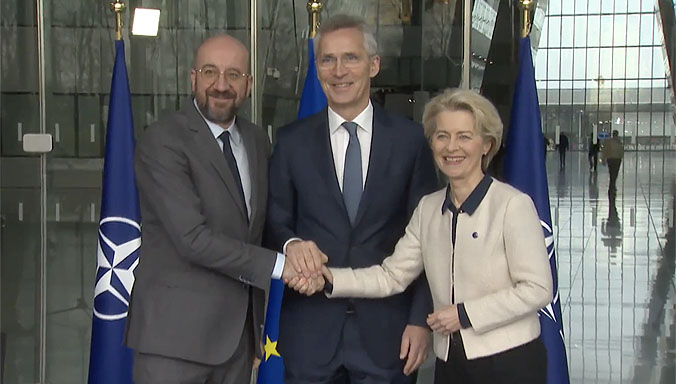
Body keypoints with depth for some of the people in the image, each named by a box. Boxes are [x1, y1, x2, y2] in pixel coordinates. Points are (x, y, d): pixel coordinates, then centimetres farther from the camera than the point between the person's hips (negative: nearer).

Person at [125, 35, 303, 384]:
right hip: (176, 328, -6)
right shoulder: (162, 140, -12)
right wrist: (279, 265, -15)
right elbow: (193, 238, -19)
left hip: (239, 328, 6)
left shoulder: (257, 140, 10)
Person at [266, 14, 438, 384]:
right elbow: (275, 222, 7)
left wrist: (420, 319, -3)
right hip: (310, 330, 1)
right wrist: (292, 244, -16)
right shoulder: (291, 141, 4)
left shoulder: (410, 139, 1)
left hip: (386, 329, -1)